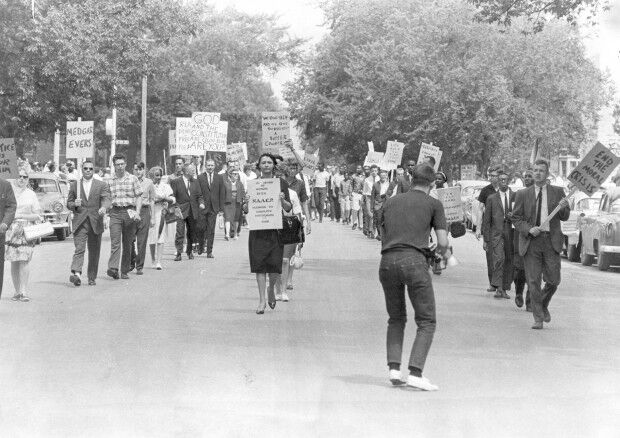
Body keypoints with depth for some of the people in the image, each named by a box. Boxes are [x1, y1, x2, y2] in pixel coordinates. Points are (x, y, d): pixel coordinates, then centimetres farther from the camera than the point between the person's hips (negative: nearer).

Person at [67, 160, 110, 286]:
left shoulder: (102, 185, 8)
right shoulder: (74, 185, 12)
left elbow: (106, 199, -6)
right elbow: (68, 203, 15)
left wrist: (104, 207, -29)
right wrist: (74, 204, -8)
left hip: (95, 223, 1)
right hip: (79, 222, -1)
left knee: (94, 252, 8)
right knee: (79, 249, -16)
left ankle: (92, 277, 19)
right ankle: (76, 274, -31)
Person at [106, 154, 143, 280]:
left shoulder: (132, 179, 6)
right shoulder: (110, 181, 8)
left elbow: (139, 197, 3)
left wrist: (137, 212, -9)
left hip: (129, 212, 0)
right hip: (115, 213, 0)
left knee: (127, 244, 4)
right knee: (115, 242, -14)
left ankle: (125, 271, 12)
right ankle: (113, 269, -25)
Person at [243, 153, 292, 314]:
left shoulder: (281, 183, 5)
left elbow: (288, 208, 3)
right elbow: (246, 210, 7)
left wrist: (282, 200, -17)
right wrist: (247, 203, -14)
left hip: (276, 229, -1)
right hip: (258, 229, 1)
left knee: (275, 265, -6)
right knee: (259, 264, -4)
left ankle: (271, 289, 26)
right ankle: (262, 301, 3)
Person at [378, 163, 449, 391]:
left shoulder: (391, 202, 21)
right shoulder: (433, 204, 9)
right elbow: (443, 243, 3)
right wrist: (444, 253, 24)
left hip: (387, 261, 4)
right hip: (414, 260, -4)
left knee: (396, 319, 20)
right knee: (427, 321, 3)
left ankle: (394, 368, 7)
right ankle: (415, 372, -11)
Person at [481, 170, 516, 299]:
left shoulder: (516, 196, 10)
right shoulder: (491, 199, 10)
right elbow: (486, 220, 9)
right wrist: (485, 239, 5)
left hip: (512, 233, 2)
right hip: (496, 233, -2)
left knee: (509, 262, 3)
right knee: (499, 259, -18)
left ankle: (505, 289, 13)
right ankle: (498, 288, -22)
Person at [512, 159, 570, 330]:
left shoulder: (558, 192, 9)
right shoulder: (523, 194, 6)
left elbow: (565, 217, 9)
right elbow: (516, 218, 6)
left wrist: (563, 208, -14)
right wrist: (529, 229, -12)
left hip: (551, 241, 1)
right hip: (531, 241, -1)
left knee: (553, 280, 0)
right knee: (533, 281, -2)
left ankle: (544, 305, 29)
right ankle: (538, 318, 6)